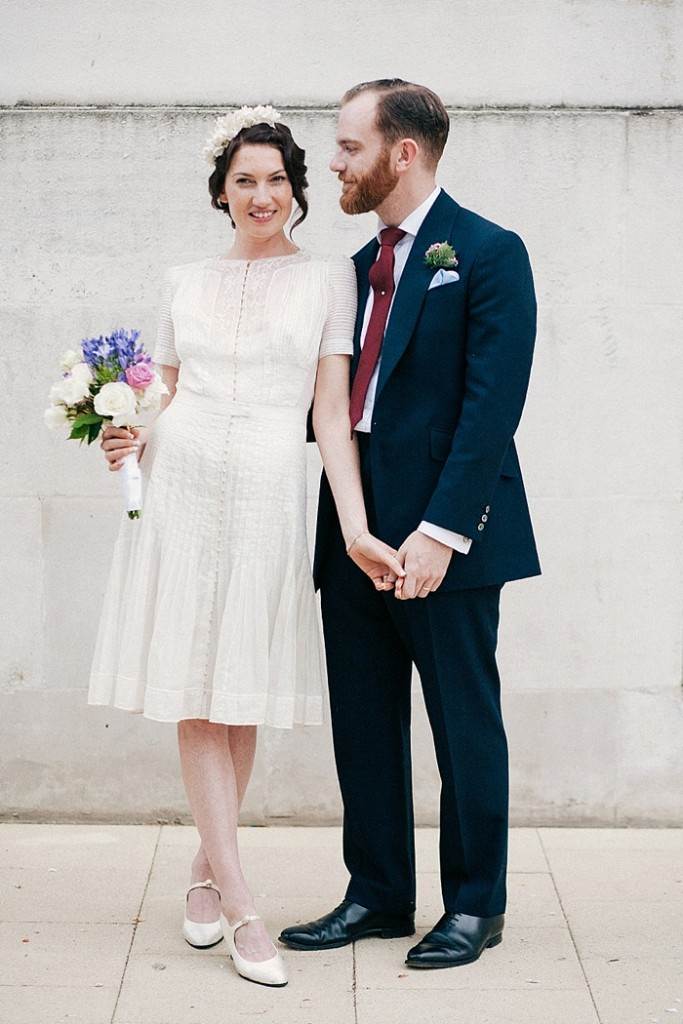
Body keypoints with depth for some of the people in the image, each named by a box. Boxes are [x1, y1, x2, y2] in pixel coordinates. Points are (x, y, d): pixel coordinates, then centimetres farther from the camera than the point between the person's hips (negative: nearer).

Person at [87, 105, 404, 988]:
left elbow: (332, 410, 0)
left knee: (243, 696, 4)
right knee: (191, 692, -2)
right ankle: (240, 905, 3)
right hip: (178, 487, 2)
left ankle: (207, 869, 23)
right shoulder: (185, 281, 13)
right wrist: (128, 437, -4)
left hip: (267, 496, -1)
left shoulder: (328, 278, 6)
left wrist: (355, 527, -8)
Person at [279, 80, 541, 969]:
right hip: (355, 529, 7)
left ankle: (475, 903, 20)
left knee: (463, 724, 5)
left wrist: (442, 529, -22)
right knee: (364, 726, 12)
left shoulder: (488, 254, -7)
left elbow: (492, 405, -15)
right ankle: (378, 895, 26)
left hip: (443, 531, -7)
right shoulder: (362, 266, 16)